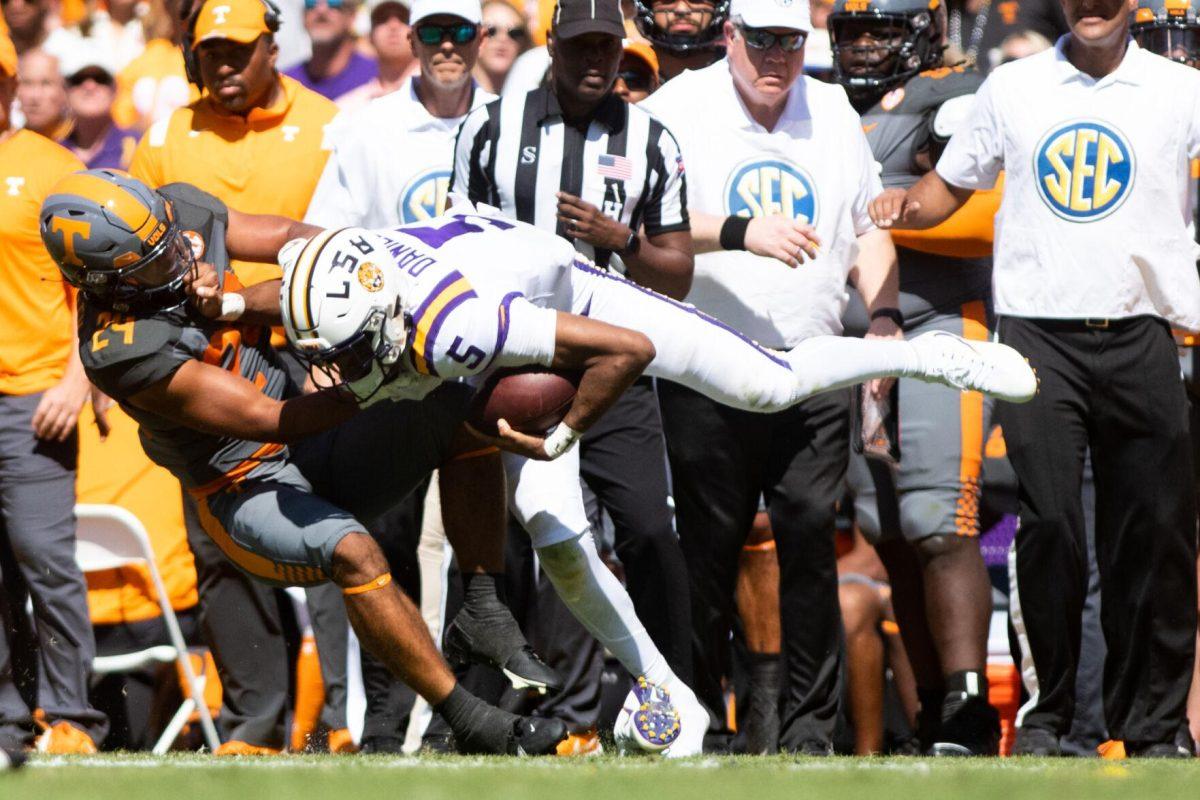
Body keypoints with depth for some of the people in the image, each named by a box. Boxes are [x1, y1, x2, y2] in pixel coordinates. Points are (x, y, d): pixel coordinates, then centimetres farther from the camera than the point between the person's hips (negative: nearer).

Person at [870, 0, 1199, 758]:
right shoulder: (1013, 88, 12)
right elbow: (951, 186, 19)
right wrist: (908, 204, -3)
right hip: (1038, 335, 0)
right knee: (1051, 530, -7)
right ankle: (1047, 710, 5)